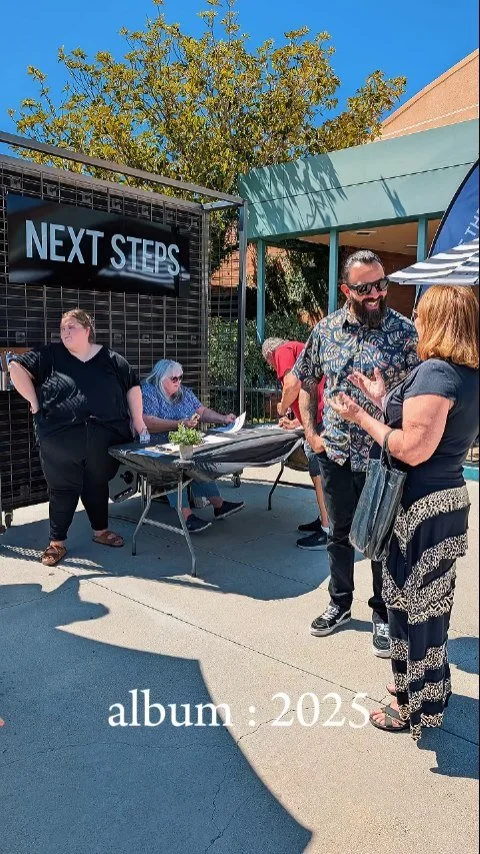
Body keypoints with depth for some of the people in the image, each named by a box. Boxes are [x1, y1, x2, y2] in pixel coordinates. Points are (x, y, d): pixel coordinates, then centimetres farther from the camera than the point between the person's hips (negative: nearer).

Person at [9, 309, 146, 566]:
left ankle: (100, 531, 35)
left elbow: (133, 385, 12)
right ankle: (56, 542, 20)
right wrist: (34, 402, -4)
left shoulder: (110, 359, 7)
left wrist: (137, 420, 7)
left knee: (97, 486, 16)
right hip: (60, 440, -1)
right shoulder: (50, 356, 3)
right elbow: (17, 366, 0)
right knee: (63, 490, 5)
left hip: (103, 440, 2)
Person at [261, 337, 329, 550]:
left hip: (322, 419, -10)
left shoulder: (283, 351, 2)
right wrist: (295, 422, 38)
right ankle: (324, 519, 28)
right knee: (319, 471, 18)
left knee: (320, 473, -5)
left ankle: (328, 531, 0)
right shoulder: (300, 349, 32)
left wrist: (282, 409, 1)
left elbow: (293, 384, -16)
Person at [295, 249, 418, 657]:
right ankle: (340, 602, 39)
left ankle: (383, 614, 32)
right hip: (335, 454, 3)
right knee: (339, 533, 18)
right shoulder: (325, 330, 1)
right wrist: (311, 432, 5)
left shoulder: (405, 331, -9)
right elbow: (306, 381, 12)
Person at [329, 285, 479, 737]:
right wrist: (383, 399, 14)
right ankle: (428, 687, 40)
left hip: (421, 504, -9)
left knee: (412, 604, 6)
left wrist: (361, 417, -15)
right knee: (429, 601, 22)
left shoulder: (435, 372, -22)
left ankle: (416, 706, 23)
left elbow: (414, 449, -25)